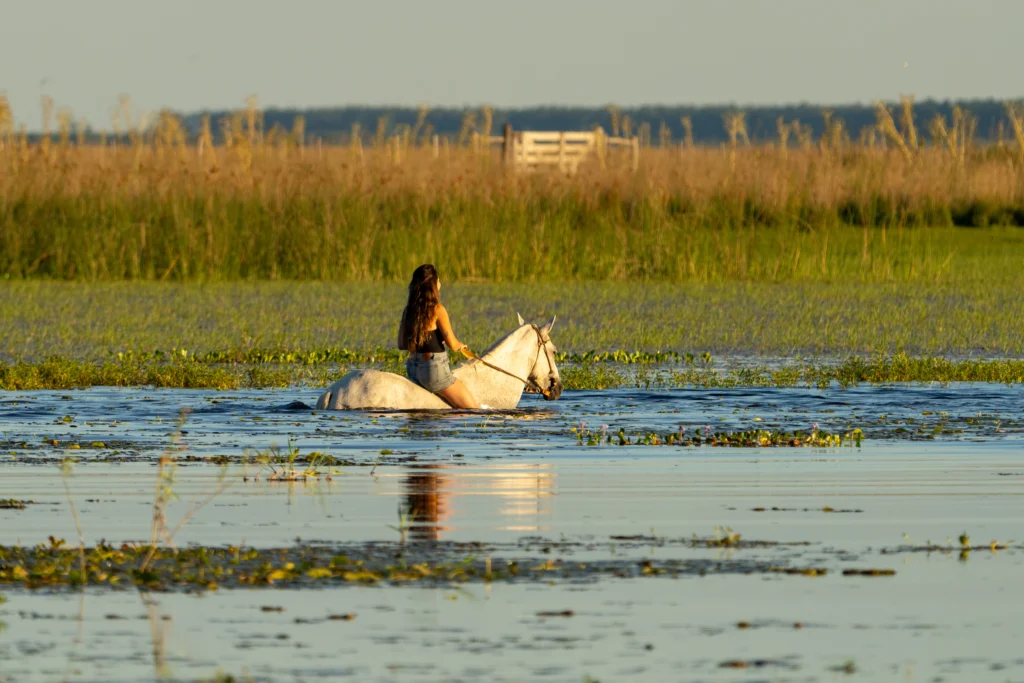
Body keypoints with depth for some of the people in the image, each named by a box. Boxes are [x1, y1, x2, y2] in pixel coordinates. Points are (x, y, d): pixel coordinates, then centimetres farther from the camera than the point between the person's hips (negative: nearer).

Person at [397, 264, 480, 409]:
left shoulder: (408, 311, 7)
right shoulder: (437, 310, -13)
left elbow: (401, 344, 13)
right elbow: (453, 344, -11)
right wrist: (461, 345, 11)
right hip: (435, 369, -8)